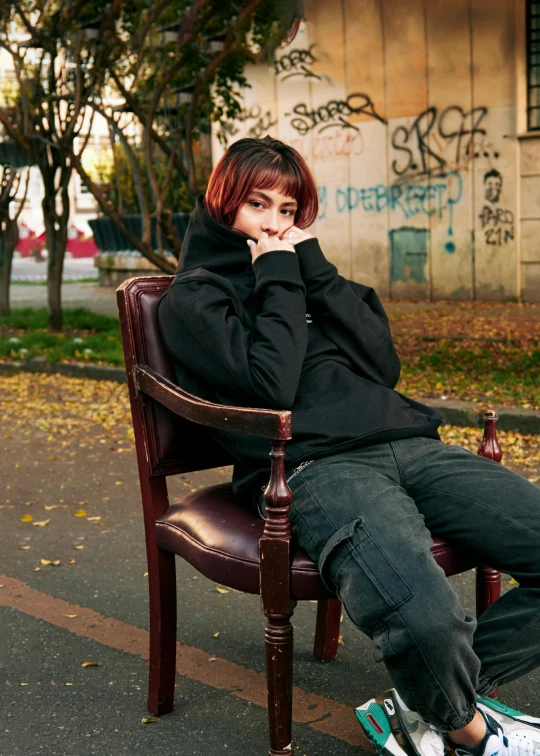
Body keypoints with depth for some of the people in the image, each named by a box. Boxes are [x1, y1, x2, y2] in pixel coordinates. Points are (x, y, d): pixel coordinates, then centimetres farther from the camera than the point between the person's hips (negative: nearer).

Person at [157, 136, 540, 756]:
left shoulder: (300, 269, 29)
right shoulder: (193, 297, 11)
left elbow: (384, 364, 14)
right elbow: (271, 386, -7)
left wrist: (315, 269, 9)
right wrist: (280, 281, 3)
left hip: (406, 442, 7)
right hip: (313, 466, -7)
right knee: (422, 616, -35)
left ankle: (424, 704, -4)